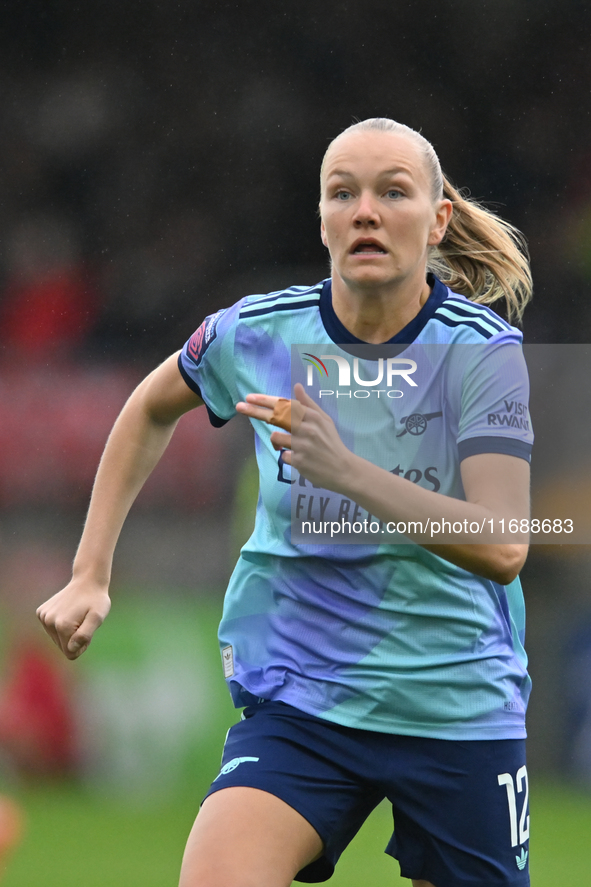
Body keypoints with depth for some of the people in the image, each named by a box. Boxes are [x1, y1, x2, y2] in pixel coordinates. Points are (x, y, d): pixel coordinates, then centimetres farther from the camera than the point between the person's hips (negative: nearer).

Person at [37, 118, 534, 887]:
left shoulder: (487, 353, -12)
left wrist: (346, 471, -36)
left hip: (457, 708, 0)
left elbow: (503, 548, -25)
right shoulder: (257, 334, -4)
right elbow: (151, 408, 20)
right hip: (297, 700, 1)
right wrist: (90, 576, 13)